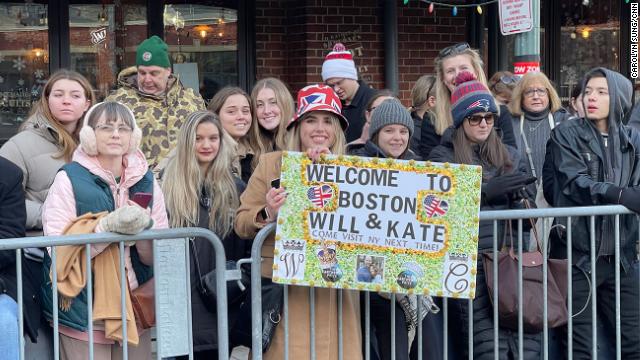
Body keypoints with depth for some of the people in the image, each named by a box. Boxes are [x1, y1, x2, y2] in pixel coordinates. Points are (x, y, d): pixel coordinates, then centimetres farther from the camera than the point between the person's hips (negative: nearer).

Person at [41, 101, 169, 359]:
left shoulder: (146, 181, 7)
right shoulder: (69, 179, -5)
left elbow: (158, 258, 5)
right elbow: (59, 250, -13)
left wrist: (143, 228, -14)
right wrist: (108, 226, -23)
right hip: (82, 309, -4)